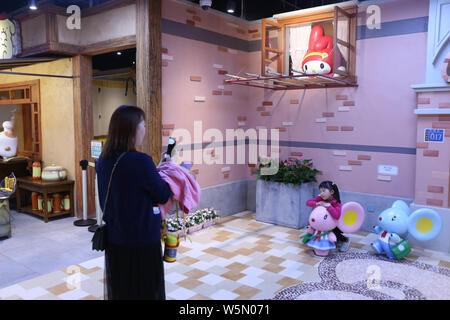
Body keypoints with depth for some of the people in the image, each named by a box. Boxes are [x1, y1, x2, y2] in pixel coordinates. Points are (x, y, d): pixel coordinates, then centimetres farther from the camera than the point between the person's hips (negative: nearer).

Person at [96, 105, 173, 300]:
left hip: (114, 240, 7)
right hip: (142, 243, -7)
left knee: (118, 291, 21)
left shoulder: (103, 161, 0)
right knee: (146, 292, 10)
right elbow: (163, 196, -12)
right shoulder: (140, 161, -23)